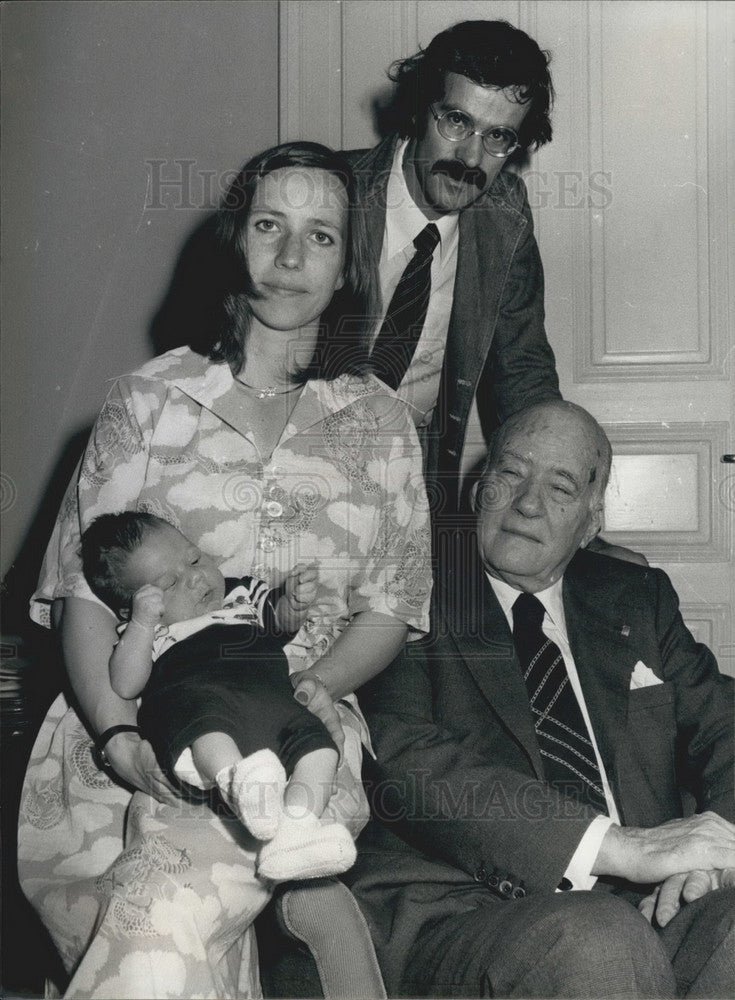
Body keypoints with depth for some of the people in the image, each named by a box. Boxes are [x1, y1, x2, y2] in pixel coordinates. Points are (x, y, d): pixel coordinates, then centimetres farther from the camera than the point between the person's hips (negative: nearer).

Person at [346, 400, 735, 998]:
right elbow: (404, 758, -10)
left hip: (638, 905, 4)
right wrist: (625, 847, -18)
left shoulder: (638, 601, 23)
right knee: (597, 939, -36)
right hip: (453, 918, -4)